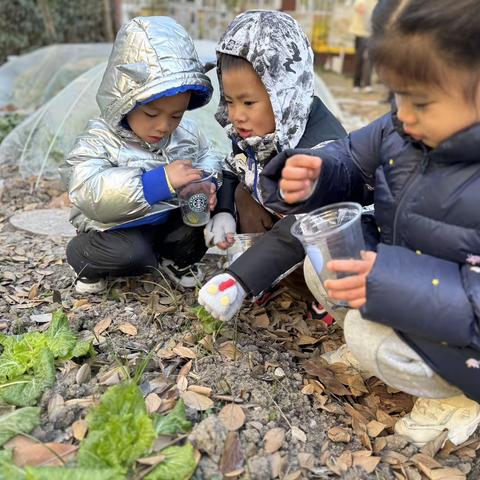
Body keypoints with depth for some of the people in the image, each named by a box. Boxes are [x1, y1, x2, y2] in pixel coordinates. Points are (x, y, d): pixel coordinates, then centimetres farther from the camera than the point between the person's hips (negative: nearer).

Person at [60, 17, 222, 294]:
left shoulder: (186, 132, -4)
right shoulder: (100, 141, -19)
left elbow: (207, 157, 11)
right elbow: (90, 195, -32)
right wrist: (159, 181, -39)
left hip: (172, 218, 5)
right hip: (121, 228, -4)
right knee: (132, 254, -32)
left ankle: (178, 258, 13)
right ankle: (86, 260, 4)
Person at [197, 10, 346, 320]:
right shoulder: (250, 130, -15)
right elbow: (235, 172, 5)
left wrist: (238, 281, -50)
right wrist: (223, 212, -16)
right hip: (277, 213, 7)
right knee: (243, 190, -8)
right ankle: (258, 257, -7)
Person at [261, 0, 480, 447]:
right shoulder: (401, 130, -12)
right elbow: (350, 160, 4)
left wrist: (406, 289, -41)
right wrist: (313, 176, -18)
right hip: (402, 283, 7)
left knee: (370, 336, -22)